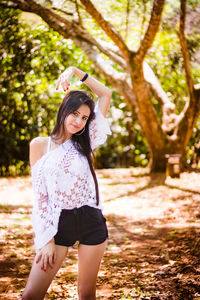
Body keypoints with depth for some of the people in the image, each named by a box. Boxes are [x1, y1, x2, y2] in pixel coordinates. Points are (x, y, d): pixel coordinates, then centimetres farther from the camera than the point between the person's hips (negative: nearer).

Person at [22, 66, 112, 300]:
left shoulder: (84, 142, 6)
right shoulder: (40, 145, 0)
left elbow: (105, 95, 7)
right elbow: (40, 195, -3)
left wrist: (76, 72, 3)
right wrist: (47, 239, -8)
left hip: (90, 221, 2)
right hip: (59, 223, -1)